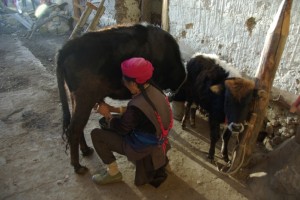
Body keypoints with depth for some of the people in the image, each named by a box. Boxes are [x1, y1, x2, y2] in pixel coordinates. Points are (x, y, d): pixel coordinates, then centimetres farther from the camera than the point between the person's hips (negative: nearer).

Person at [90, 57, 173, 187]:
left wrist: (106, 114, -1)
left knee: (96, 135, -5)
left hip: (144, 147, -8)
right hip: (156, 140, 8)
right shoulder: (153, 90, -8)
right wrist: (113, 109, 8)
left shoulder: (137, 106, -33)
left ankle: (113, 173, 13)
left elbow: (121, 129, -16)